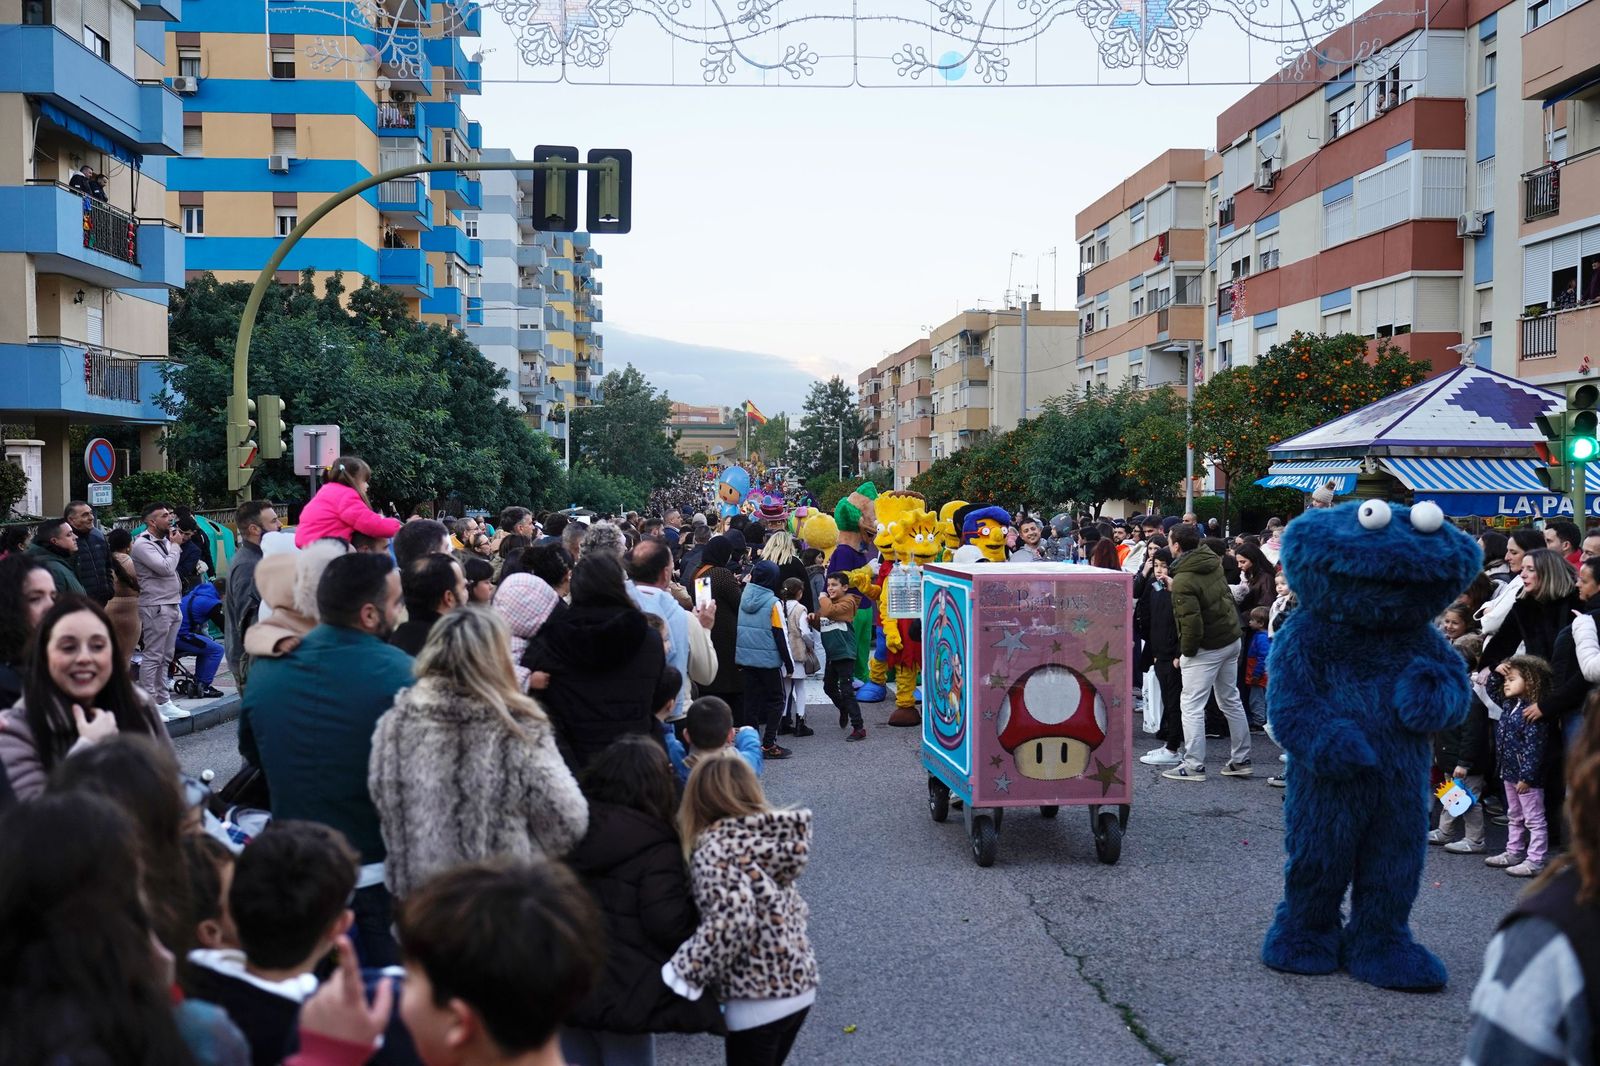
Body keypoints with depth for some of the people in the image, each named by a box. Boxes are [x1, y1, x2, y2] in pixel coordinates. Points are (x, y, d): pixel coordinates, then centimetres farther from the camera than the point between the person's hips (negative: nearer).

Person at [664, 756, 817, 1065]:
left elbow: (732, 916, -28)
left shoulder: (713, 847, -16)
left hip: (759, 998, -8)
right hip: (799, 983, 8)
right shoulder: (769, 835, 8)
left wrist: (683, 975, -22)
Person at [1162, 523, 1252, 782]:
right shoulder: (1214, 562, 1)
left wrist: (1185, 652, -13)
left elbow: (1191, 622, -24)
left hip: (1207, 647, -9)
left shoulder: (1182, 581, -22)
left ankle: (1194, 765, 0)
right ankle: (1241, 759, 25)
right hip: (1232, 639, 9)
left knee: (1192, 706, -1)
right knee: (1231, 700, 17)